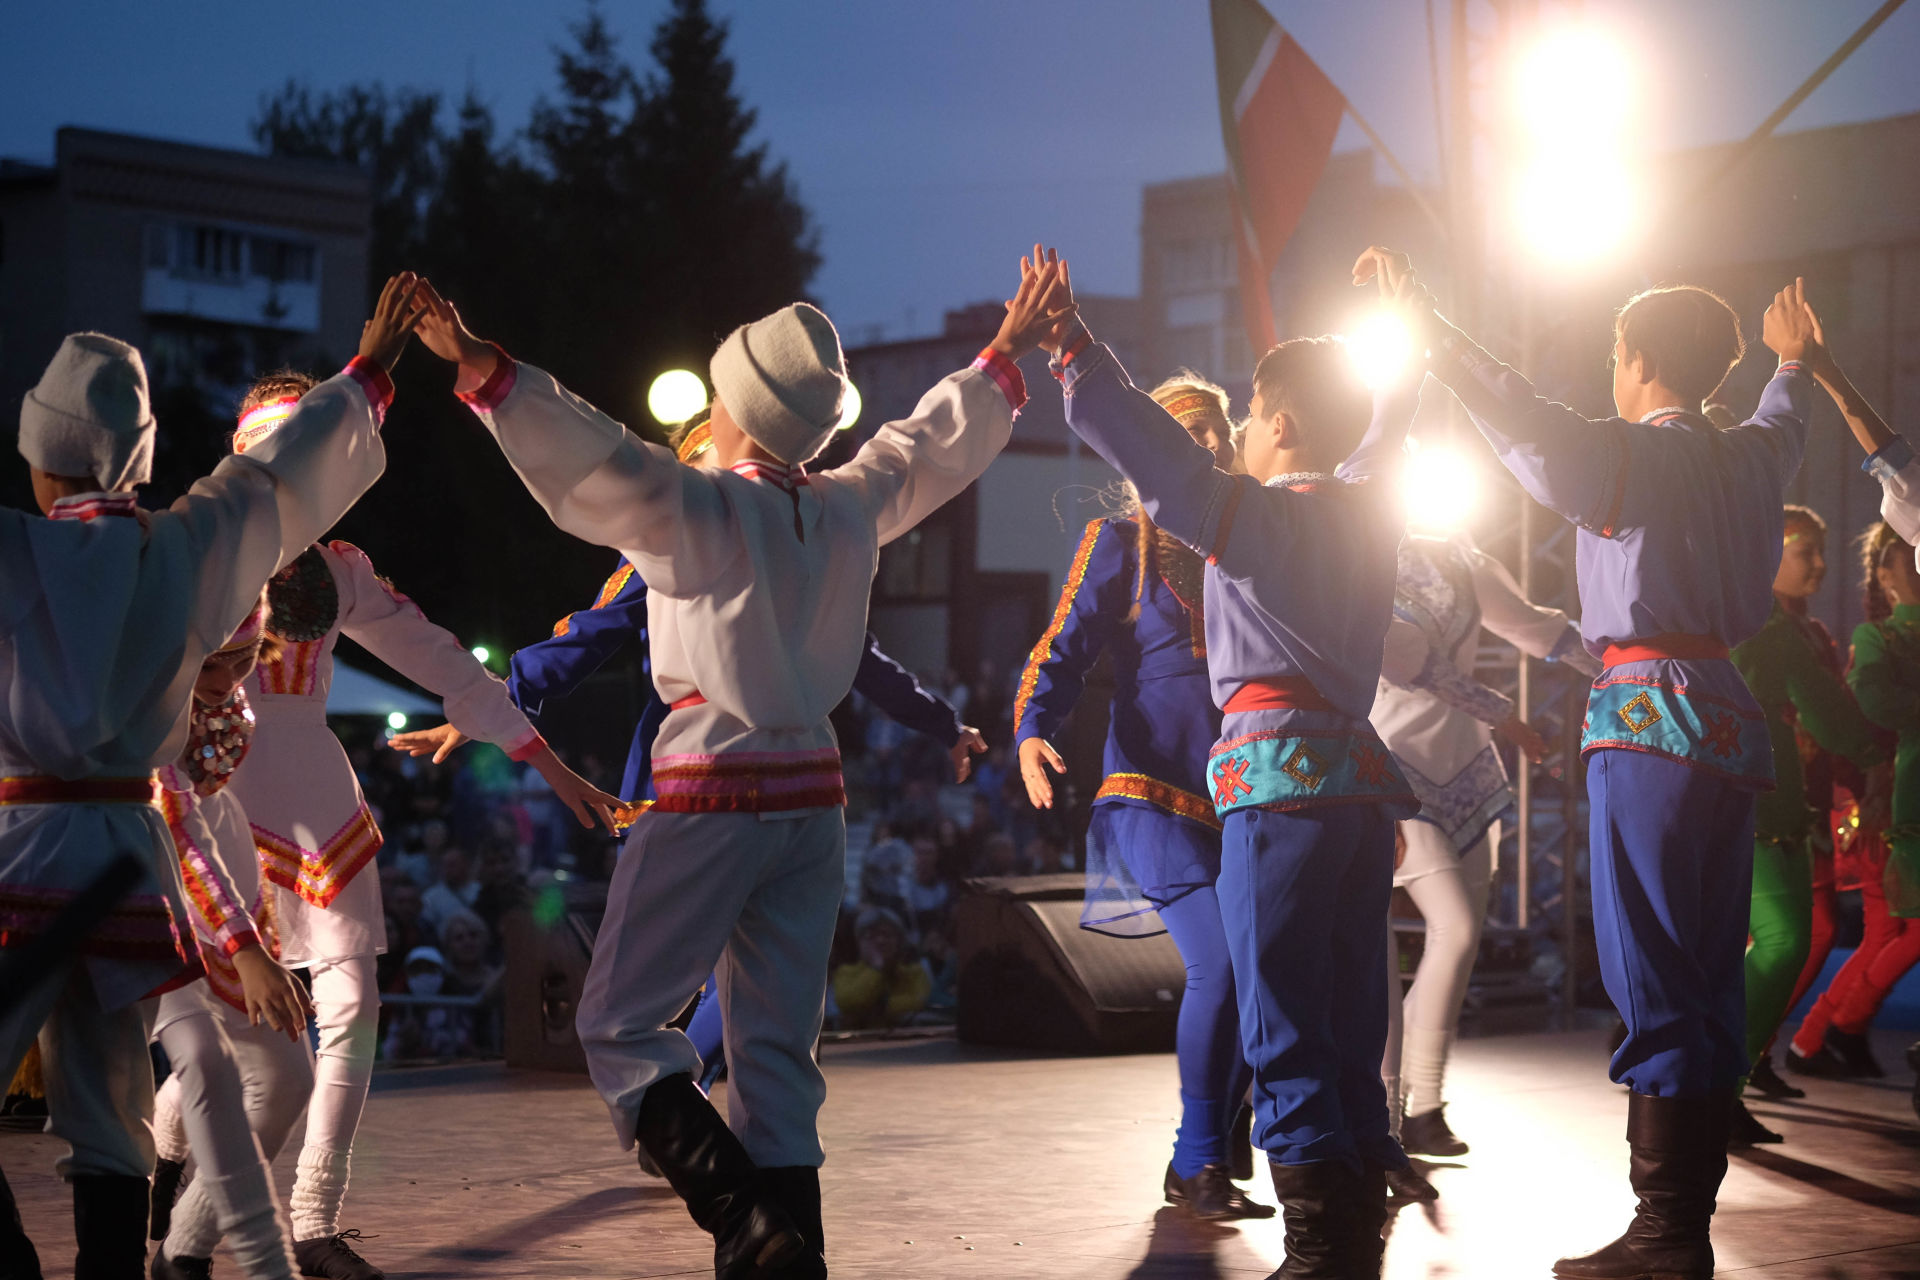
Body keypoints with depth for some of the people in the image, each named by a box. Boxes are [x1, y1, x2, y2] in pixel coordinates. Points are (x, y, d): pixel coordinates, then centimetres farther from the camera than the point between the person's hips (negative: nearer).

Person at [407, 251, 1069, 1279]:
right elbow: (933, 444, 19)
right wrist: (1006, 351, 33)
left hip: (711, 798, -6)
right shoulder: (849, 509, 4)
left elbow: (597, 459, -27)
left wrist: (482, 369, -31)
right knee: (778, 1043, 10)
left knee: (619, 1023, 2)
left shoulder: (700, 509, -14)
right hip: (812, 799, 6)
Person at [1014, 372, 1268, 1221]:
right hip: (1156, 793, -6)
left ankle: (1201, 1158, 20)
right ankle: (1201, 1165, -5)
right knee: (1221, 965, -19)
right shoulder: (1122, 540, 3)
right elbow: (1064, 650, -4)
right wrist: (1032, 731, -25)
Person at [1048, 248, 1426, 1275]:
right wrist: (1399, 331, 48)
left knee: (1284, 1029, -8)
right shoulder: (1369, 508, 14)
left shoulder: (1247, 512, -5)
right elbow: (1385, 429, 33)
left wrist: (1067, 344, -4)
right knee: (1350, 1026, 10)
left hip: (1279, 774, -7)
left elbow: (1137, 438, -12)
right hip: (1359, 773, 7)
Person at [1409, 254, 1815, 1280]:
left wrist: (1427, 331, -10)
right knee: (1711, 980, 9)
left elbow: (1527, 423, -16)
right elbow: (1783, 426, 36)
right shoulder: (1749, 457, 14)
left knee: (1653, 980, -8)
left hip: (1648, 713, -8)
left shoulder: (1633, 456, -9)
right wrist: (1791, 362, 57)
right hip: (1729, 721, 8)